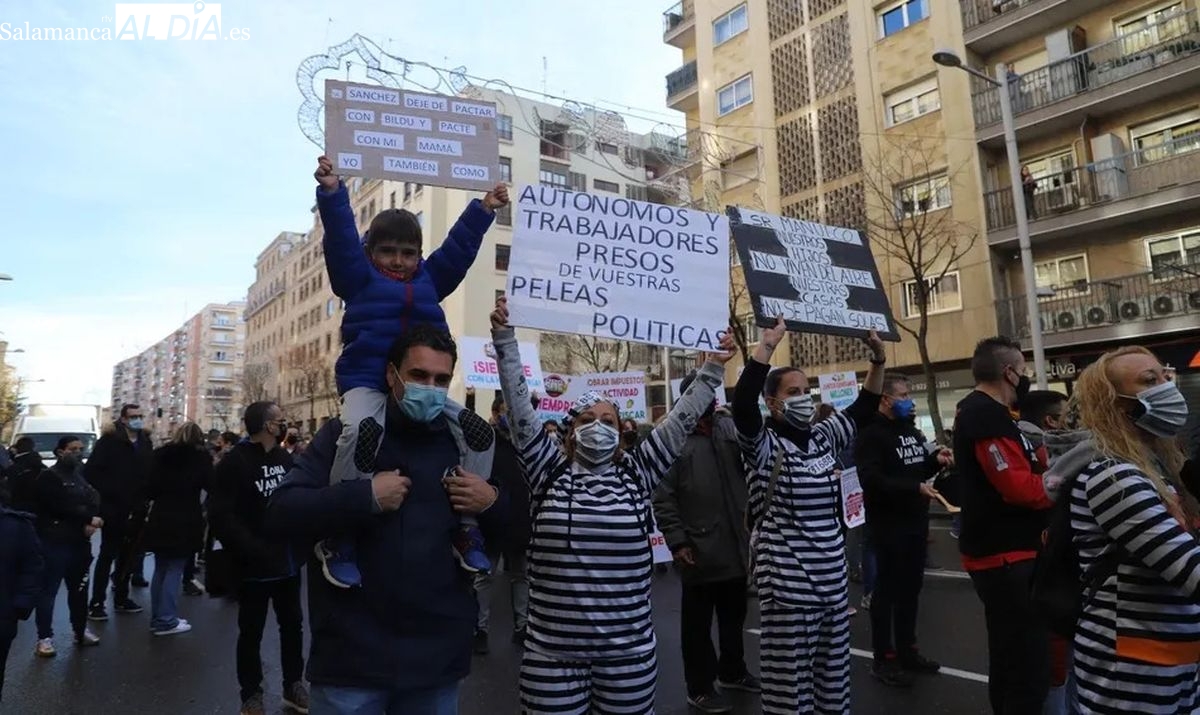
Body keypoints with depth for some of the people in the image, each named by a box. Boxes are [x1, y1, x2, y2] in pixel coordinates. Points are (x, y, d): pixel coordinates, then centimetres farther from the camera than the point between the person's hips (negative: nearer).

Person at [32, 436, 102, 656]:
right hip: (54, 542, -6)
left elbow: (94, 501, 7)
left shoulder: (82, 475, 15)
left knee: (79, 589, 14)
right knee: (49, 591, -2)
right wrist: (89, 519, -13)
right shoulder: (48, 478, -5)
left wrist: (90, 523, -11)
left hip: (79, 541, 6)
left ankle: (81, 630, 24)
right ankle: (45, 637, 4)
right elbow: (61, 506, -16)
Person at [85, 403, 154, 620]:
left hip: (136, 508, 5)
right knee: (108, 554, -2)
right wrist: (106, 492, -14)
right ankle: (96, 603, 6)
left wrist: (145, 495, 3)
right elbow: (90, 471, -11)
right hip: (113, 508, -5)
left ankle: (121, 598, 23)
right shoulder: (109, 441, -8)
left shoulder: (145, 442, 9)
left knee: (128, 555, 12)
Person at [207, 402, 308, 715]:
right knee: (252, 631, 10)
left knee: (293, 624, 16)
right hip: (255, 565, -6)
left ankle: (294, 685, 32)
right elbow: (221, 517, -18)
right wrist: (252, 550, -22)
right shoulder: (235, 462, -13)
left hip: (287, 560, 6)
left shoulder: (285, 458, 8)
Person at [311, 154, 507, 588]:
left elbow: (459, 247, 17)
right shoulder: (359, 278, 8)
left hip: (421, 386, 5)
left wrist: (484, 210, 15)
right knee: (362, 430, -37)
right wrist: (332, 193, -17)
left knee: (479, 431, -13)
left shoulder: (429, 280, 18)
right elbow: (342, 239, -5)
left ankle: (466, 527, -5)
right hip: (366, 382, -4)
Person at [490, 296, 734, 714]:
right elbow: (520, 408, -5)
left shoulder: (636, 474, 3)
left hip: (629, 651, 2)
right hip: (552, 652, -1)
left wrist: (712, 369, 0)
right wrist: (505, 339, -9)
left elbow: (681, 420, 3)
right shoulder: (550, 473, 0)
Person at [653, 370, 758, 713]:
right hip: (699, 551, -5)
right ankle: (700, 687, 26)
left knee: (735, 615, 22)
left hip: (737, 546, 6)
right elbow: (662, 497, -11)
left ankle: (732, 671, 42)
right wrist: (677, 541, -15)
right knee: (698, 622, 9)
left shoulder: (732, 428, 6)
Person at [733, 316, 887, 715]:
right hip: (785, 575, -6)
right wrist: (768, 345, -29)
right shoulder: (764, 445, -9)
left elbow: (864, 408, 15)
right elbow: (742, 405, -27)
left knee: (833, 661, 16)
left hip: (830, 570, 7)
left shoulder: (824, 438, 10)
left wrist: (878, 359, 3)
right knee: (791, 667, 3)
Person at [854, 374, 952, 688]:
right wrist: (915, 489, -28)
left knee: (911, 589, 16)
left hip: (916, 521, 9)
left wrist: (935, 460, 4)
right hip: (889, 525, -8)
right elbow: (872, 481, -24)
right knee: (887, 590, 1)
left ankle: (907, 651, 29)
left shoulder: (910, 429, 15)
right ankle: (883, 659, 12)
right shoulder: (871, 434, -14)